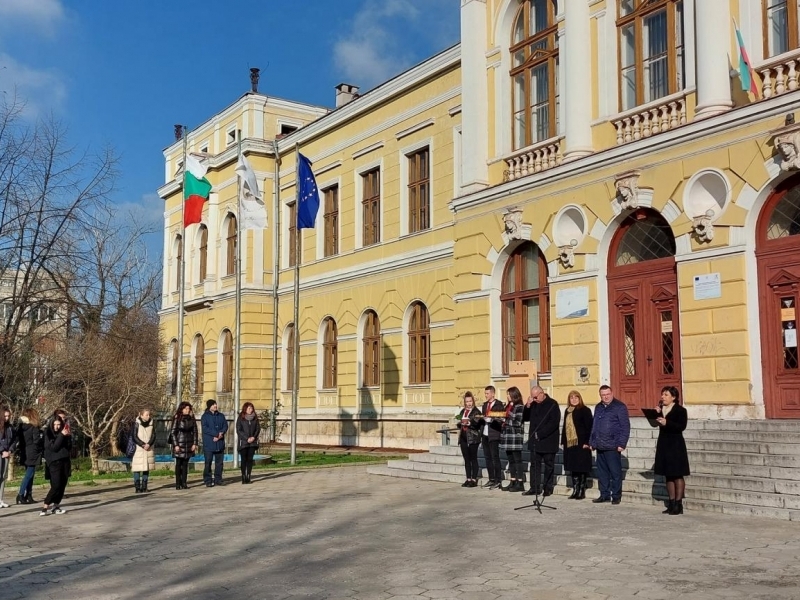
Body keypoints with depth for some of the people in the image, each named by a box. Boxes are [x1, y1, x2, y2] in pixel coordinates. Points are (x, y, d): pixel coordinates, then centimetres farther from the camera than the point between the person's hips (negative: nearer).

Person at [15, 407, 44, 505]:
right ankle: (20, 496, -10)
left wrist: (19, 451, 13)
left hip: (24, 455, 7)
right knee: (29, 475, -4)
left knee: (29, 475, 14)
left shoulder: (20, 427, 8)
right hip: (32, 455, -7)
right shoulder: (35, 428, -11)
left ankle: (28, 496, 13)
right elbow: (37, 441, -16)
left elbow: (17, 441, 8)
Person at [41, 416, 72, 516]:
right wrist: (61, 435, -18)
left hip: (65, 461, 5)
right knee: (56, 486, -14)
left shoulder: (63, 434, 9)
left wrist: (69, 437, -6)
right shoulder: (48, 434, -3)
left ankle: (55, 506, 9)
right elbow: (53, 447, -15)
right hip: (54, 462, -5)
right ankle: (45, 507, -7)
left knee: (62, 486, 2)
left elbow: (69, 448, 8)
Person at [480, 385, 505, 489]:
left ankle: (498, 481, 0)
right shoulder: (485, 405, 17)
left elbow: (501, 419, -10)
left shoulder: (499, 404, -6)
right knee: (487, 457, 10)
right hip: (485, 434, 7)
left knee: (495, 457, -5)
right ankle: (491, 479, 16)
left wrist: (491, 418, -23)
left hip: (493, 435, -7)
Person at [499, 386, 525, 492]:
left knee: (517, 460, -4)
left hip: (515, 436, -8)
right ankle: (512, 483, 14)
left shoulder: (519, 407, -9)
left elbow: (517, 423, -14)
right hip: (507, 435, 8)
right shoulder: (508, 406, 16)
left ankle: (520, 484, -1)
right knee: (511, 460, 10)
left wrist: (506, 420, -12)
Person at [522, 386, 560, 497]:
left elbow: (554, 422, -14)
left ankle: (548, 488, 9)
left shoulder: (552, 404, -7)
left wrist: (540, 434, -16)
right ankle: (535, 488, 9)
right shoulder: (533, 404, 12)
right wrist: (527, 406, -3)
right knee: (535, 464, 5)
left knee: (549, 465, 3)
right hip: (534, 441, 6)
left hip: (548, 441, -6)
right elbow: (525, 418, 14)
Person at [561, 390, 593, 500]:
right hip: (569, 444, 6)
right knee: (573, 468, 8)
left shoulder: (585, 410, -5)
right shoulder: (568, 411, 15)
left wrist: (586, 442, -15)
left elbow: (589, 427, -10)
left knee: (582, 468, -2)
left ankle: (582, 491, 6)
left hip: (581, 444, -6)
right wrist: (563, 441, 12)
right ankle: (575, 491, 15)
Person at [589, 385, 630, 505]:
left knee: (615, 472, -1)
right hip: (600, 446, 6)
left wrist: (621, 444, -13)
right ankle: (604, 495, 18)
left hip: (613, 447, -6)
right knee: (602, 472, 10)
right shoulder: (598, 407, 17)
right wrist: (592, 442, 16)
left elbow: (625, 426, -8)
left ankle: (616, 496, 7)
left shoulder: (620, 407, -4)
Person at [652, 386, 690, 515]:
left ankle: (679, 504, -1)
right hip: (663, 444, 7)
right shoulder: (661, 409, 12)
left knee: (677, 475, -3)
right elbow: (654, 423, 4)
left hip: (676, 445, -7)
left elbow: (682, 426, -20)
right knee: (668, 475, 10)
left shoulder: (680, 410, -7)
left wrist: (667, 423, -28)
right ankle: (671, 503, 15)